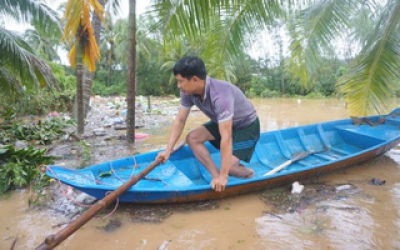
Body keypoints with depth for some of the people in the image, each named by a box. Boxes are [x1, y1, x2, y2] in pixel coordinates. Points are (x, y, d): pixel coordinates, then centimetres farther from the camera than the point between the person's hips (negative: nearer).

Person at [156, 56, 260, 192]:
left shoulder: (220, 95, -39)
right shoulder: (188, 92, -16)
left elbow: (226, 137, -41)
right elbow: (179, 120, -8)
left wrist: (223, 176, -40)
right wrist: (168, 150, -14)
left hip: (247, 125, -7)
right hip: (223, 123, 7)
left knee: (230, 166, -21)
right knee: (192, 138, -7)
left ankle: (248, 174, 13)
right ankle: (216, 176, -4)